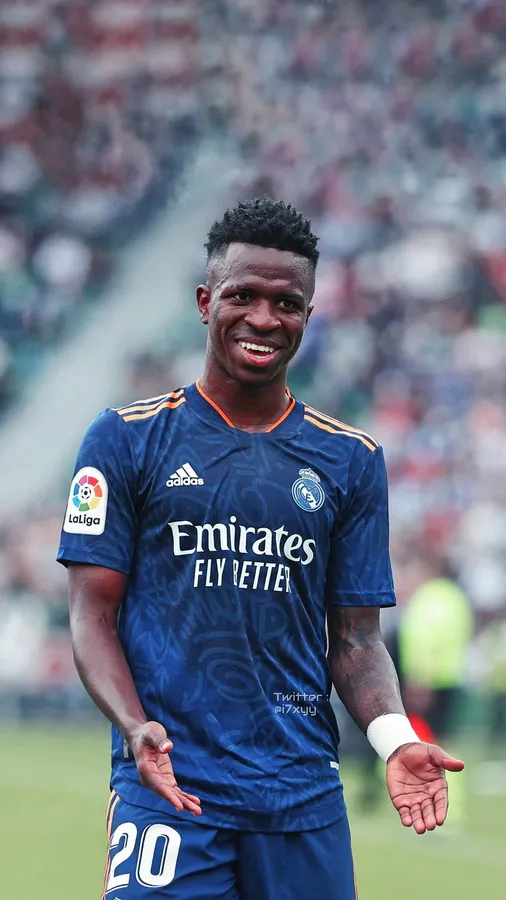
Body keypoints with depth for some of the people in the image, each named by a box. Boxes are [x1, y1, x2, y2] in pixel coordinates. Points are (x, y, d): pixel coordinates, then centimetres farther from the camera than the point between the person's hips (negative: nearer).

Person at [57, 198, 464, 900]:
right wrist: (136, 728, -17)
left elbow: (355, 640, 11)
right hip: (170, 786, -2)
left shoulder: (351, 459, 11)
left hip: (303, 791, 3)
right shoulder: (127, 439, 3)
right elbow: (93, 613, 1)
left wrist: (394, 738, -9)